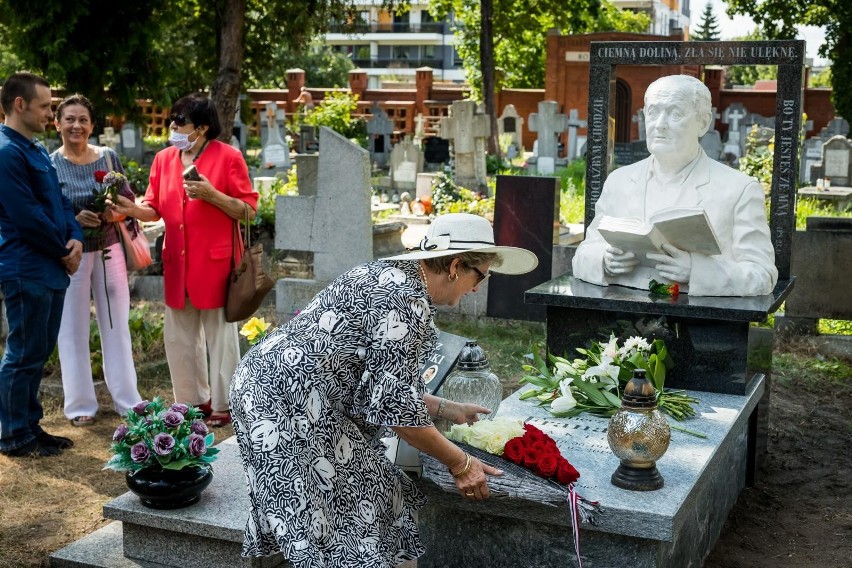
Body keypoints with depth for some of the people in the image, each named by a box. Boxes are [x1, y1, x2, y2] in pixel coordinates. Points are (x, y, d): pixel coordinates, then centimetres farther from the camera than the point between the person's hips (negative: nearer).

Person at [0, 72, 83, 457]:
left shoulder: (35, 149, 15)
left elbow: (59, 201, 17)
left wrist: (75, 238, -1)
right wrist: (64, 251, -9)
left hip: (49, 267, 10)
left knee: (39, 352, 15)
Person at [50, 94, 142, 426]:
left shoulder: (109, 158, 2)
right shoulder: (48, 165, -5)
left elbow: (129, 200, 8)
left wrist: (116, 213, -13)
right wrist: (74, 219, -21)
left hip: (109, 250, 3)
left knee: (117, 324, 10)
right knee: (73, 329, 4)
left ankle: (127, 398, 21)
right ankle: (80, 404, 16)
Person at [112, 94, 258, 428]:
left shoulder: (228, 156, -7)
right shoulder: (164, 159, 9)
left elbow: (248, 210, -7)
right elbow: (155, 209, 9)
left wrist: (212, 195, -20)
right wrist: (133, 209, -11)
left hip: (215, 261, -6)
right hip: (177, 262, 6)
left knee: (219, 335, 4)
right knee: (179, 336, 12)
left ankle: (222, 406, 15)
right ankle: (194, 401, 27)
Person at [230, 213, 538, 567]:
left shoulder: (393, 274, 13)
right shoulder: (408, 299, -17)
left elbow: (382, 385, 19)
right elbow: (396, 407, -16)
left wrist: (447, 410, 24)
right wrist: (460, 464, -4)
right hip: (285, 400, -10)